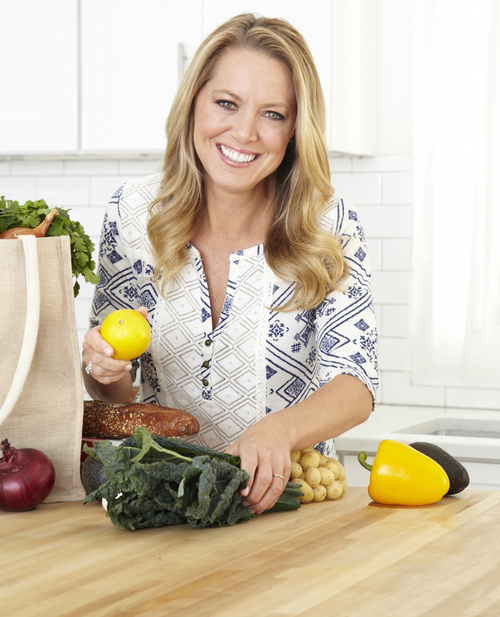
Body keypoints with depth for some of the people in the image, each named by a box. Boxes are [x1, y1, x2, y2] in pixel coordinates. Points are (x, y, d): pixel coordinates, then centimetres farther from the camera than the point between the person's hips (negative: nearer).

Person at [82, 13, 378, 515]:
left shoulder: (330, 227, -7)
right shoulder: (134, 211, -2)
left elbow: (355, 383, -16)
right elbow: (111, 392, 5)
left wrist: (277, 431, -36)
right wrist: (104, 367, -18)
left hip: (284, 492, -4)